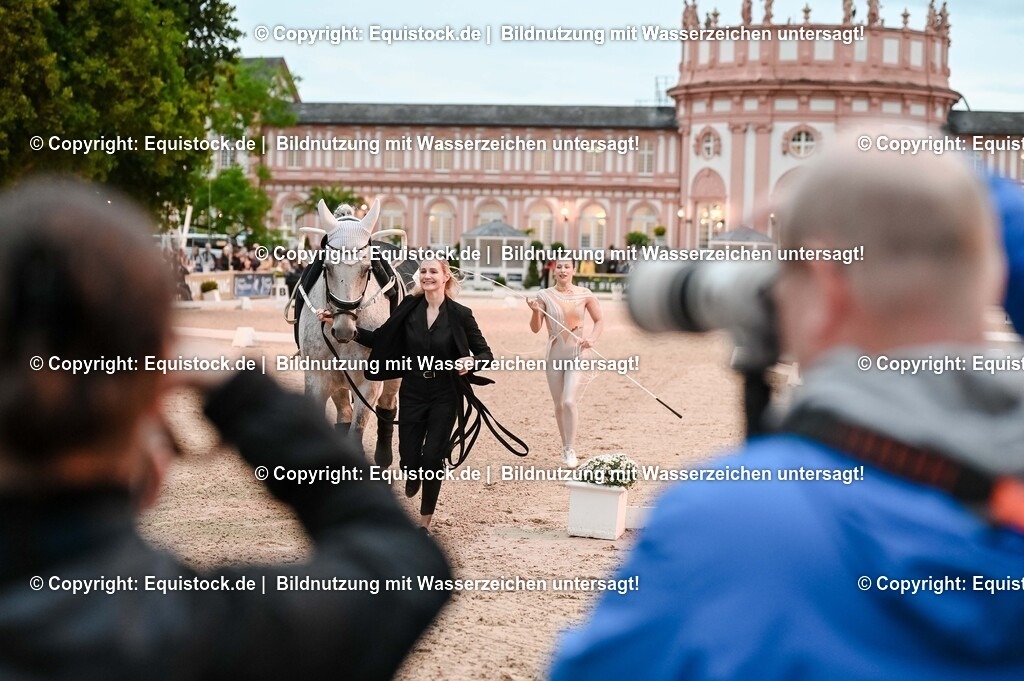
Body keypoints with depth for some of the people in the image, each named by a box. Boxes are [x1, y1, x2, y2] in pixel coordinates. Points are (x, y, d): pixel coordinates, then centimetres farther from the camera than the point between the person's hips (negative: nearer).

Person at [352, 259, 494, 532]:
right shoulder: (409, 308, -1)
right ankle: (414, 478, 43)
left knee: (432, 456, -5)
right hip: (412, 393, 2)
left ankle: (425, 521, 12)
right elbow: (380, 339, 7)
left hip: (444, 396, -2)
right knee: (409, 457, 3)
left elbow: (485, 353, -3)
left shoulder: (460, 314, -9)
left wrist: (471, 362, -25)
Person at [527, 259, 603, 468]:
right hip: (554, 355, 2)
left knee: (569, 401, -15)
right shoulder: (545, 296, -1)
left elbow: (599, 320, 7)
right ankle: (565, 446, 25)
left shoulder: (585, 295, -2)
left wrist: (592, 338, -11)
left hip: (576, 355, -2)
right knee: (559, 404, 9)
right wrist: (535, 311, -20)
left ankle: (571, 450, -8)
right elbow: (535, 328, -1)